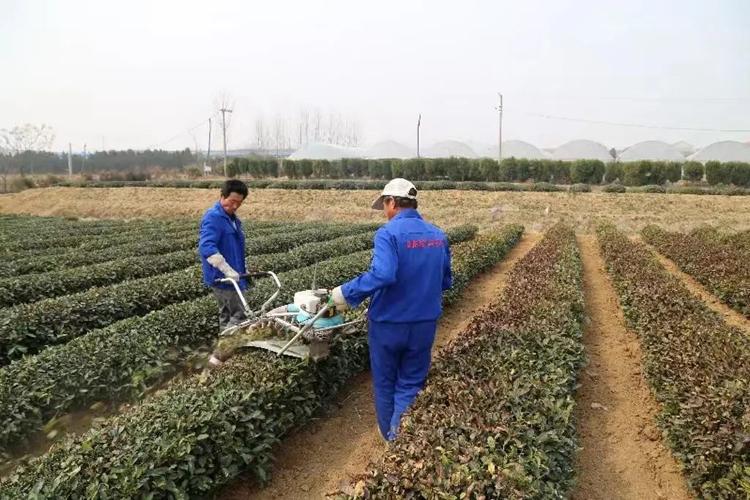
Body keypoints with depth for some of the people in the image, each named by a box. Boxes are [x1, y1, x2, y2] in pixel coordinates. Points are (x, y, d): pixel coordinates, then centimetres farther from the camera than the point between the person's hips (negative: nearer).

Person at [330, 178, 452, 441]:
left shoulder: (388, 233, -17)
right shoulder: (439, 235, 3)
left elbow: (382, 274, -32)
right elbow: (445, 282, 10)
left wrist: (346, 293, -22)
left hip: (389, 323, -4)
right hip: (424, 323, 4)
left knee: (385, 382, 18)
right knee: (410, 384, 14)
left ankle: (389, 433, 35)